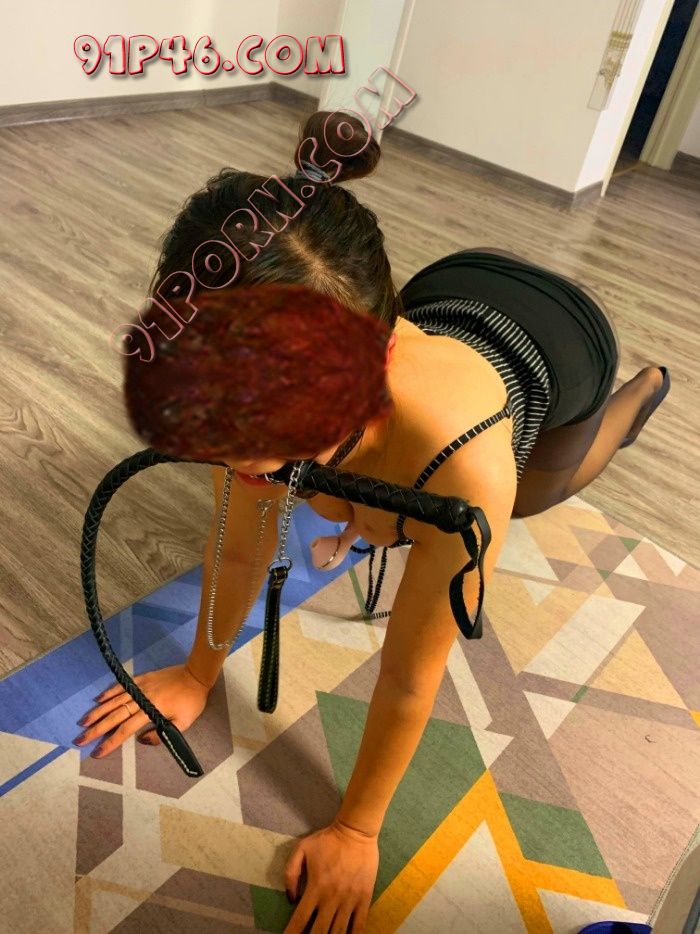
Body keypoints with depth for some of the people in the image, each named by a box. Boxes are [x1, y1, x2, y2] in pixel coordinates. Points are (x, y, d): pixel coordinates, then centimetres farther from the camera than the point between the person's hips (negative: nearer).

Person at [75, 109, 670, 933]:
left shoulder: (461, 467, -50)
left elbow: (408, 681, -33)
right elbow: (238, 548, -18)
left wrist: (355, 832, -17)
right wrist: (197, 675, -5)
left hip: (564, 335, -3)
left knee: (526, 495, 29)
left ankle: (641, 393, 54)